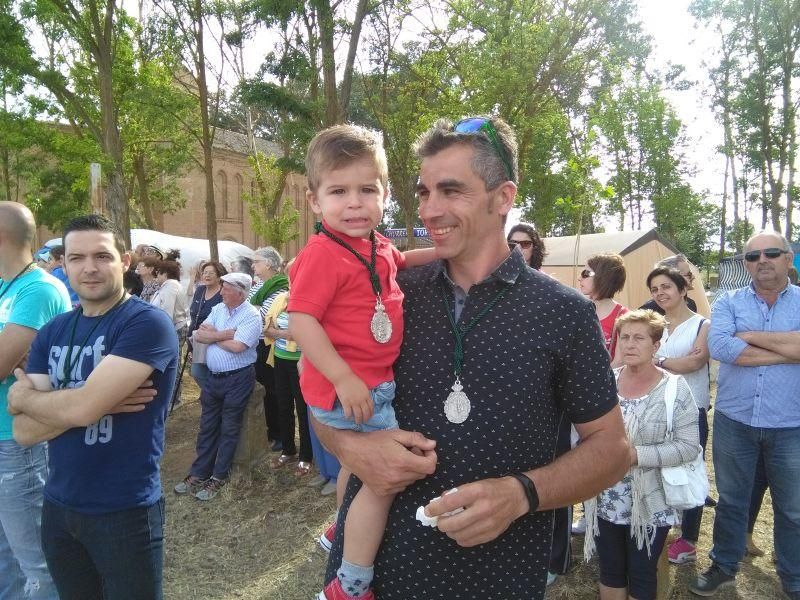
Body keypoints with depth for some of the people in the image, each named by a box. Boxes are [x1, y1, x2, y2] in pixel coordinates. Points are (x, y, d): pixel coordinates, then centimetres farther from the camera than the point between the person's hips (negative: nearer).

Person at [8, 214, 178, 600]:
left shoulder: (147, 323, -17)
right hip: (58, 506, 6)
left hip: (125, 511, -6)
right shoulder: (51, 333, 4)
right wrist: (98, 401, -18)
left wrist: (24, 396, -7)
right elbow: (24, 431, -3)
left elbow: (82, 408, -25)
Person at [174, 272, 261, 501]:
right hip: (213, 377, 7)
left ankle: (218, 478, 18)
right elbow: (199, 334, -1)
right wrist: (224, 334, -14)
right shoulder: (218, 309, 8)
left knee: (229, 430, 6)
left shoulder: (251, 315, -13)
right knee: (207, 427, 14)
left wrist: (212, 336, -9)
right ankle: (199, 474, 25)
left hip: (237, 379, -6)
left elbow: (237, 346, -24)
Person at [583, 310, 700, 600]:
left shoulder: (675, 389, -10)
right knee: (610, 571, 18)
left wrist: (637, 455, -21)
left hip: (650, 505, -3)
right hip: (605, 501, 3)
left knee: (642, 576, 14)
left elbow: (689, 445, -13)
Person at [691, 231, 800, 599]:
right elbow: (719, 347, -18)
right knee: (731, 500, 16)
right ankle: (724, 566, 35)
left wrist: (750, 335, -15)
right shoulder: (728, 303, 1)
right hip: (734, 421, 1)